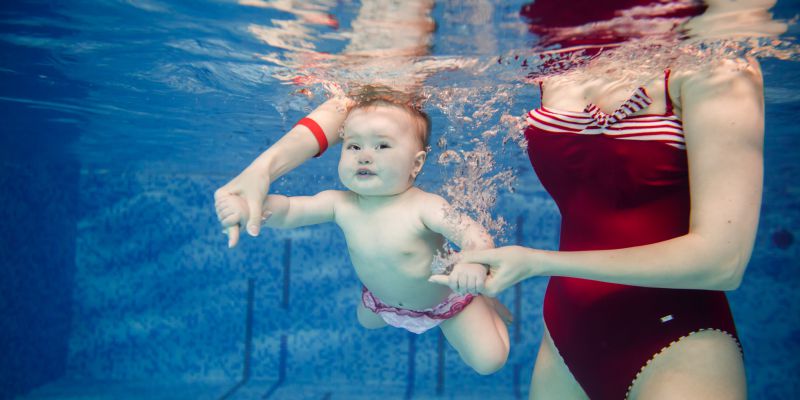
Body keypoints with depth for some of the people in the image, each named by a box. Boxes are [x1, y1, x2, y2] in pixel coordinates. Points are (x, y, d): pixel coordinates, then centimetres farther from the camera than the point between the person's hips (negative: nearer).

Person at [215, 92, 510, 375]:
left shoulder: (424, 207, -39)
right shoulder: (339, 204, -25)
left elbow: (475, 235, -45)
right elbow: (286, 210, -23)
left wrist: (475, 263, -68)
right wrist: (245, 206, -43)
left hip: (443, 300, -4)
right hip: (382, 299, 5)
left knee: (488, 361, -1)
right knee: (366, 320, 34)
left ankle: (484, 303, 27)